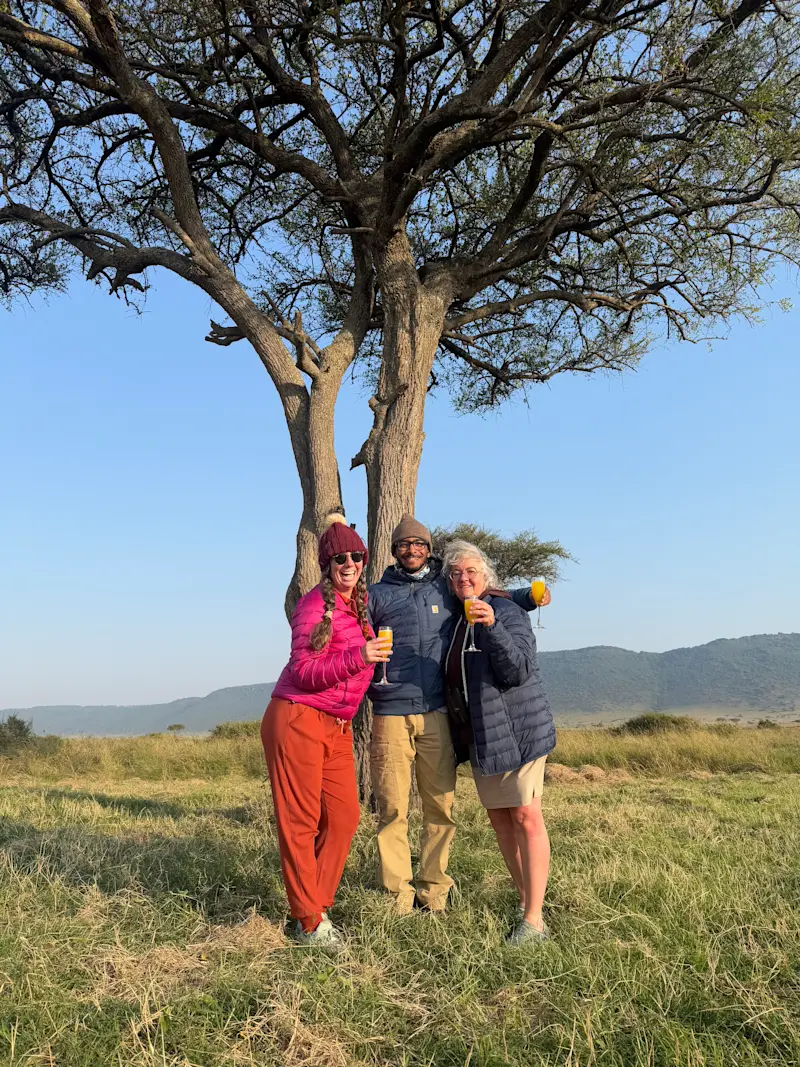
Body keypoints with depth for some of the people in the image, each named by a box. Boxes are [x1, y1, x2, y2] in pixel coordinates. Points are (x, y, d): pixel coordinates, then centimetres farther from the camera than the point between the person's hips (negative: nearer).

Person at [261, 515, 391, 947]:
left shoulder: (359, 605, 10)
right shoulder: (317, 605, -13)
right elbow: (304, 671, -19)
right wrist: (358, 657, -28)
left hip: (336, 728, 8)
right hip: (298, 720, -8)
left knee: (344, 815, 7)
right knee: (300, 822, 1)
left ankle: (317, 906, 22)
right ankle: (308, 922, 13)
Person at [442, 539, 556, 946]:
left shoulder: (505, 611, -10)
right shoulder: (454, 619, 11)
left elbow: (518, 671, -22)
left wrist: (491, 626, -34)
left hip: (517, 727, -7)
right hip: (479, 734, 8)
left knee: (525, 817, -6)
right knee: (499, 819, 12)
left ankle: (534, 920, -1)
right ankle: (524, 899, 25)